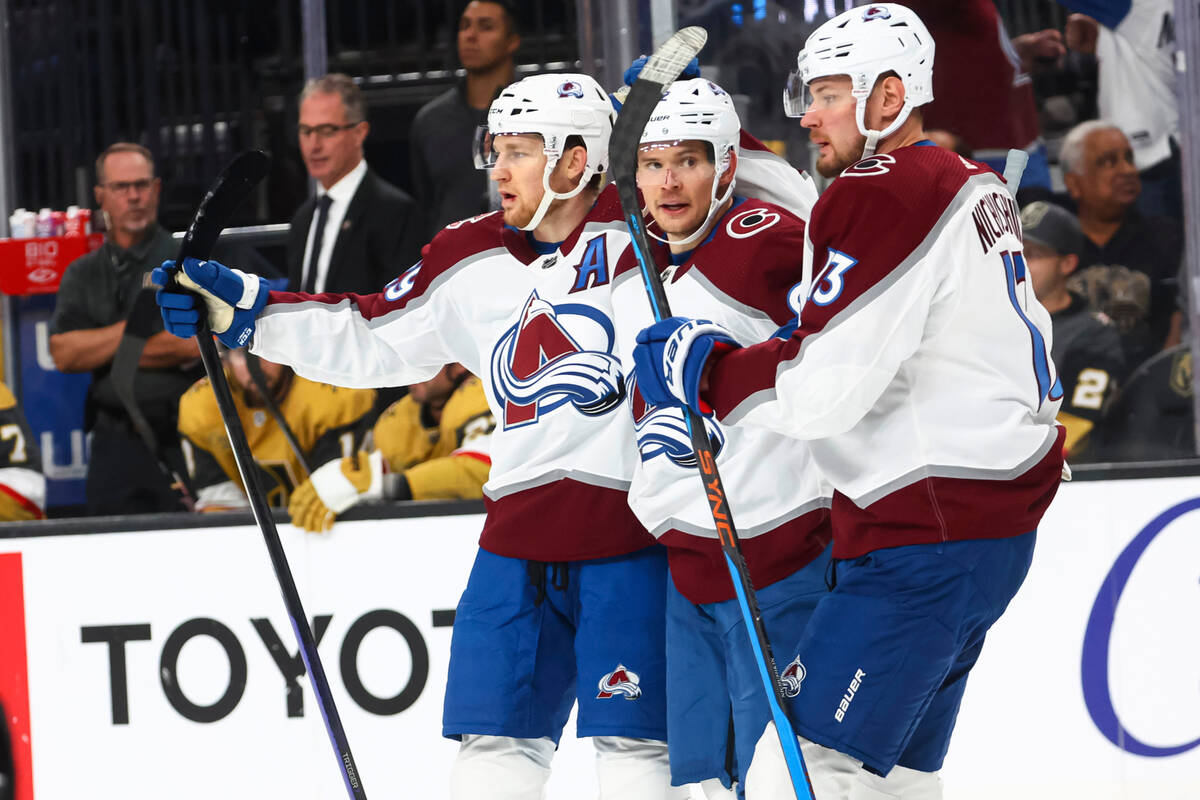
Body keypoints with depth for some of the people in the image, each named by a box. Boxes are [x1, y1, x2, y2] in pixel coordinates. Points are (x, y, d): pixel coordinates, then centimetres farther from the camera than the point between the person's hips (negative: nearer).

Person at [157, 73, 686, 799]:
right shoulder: (471, 263, 10)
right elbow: (369, 341, 14)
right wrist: (240, 310, 9)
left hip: (634, 517, -5)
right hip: (521, 529, 5)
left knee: (632, 741, -5)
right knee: (498, 741, 4)